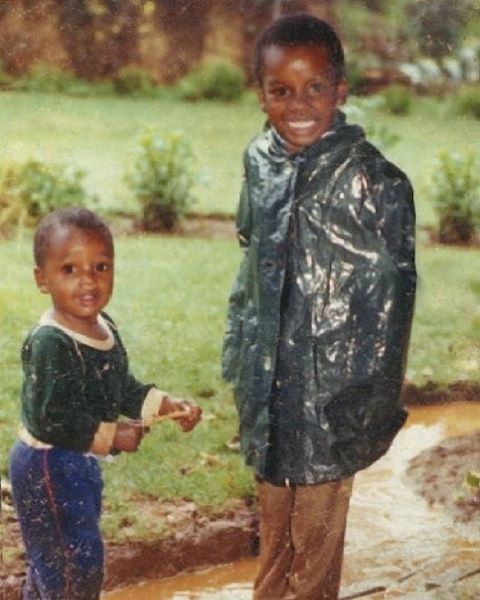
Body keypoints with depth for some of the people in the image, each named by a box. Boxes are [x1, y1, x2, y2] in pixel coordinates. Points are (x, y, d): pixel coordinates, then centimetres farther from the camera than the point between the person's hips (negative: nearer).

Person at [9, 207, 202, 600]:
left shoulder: (105, 330, 3)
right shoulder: (49, 344, -25)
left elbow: (123, 388, 15)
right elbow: (49, 419, -27)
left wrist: (166, 405, 1)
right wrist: (110, 436, -24)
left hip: (79, 463, 9)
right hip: (48, 467, -9)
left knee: (51, 560, 22)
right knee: (77, 561, -4)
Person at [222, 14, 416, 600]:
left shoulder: (373, 181, -18)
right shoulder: (260, 160, 0)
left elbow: (390, 298, -14)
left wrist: (366, 399, -13)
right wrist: (236, 349, 15)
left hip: (328, 387, -5)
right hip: (266, 374, 6)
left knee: (316, 524, 9)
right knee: (272, 513, 22)